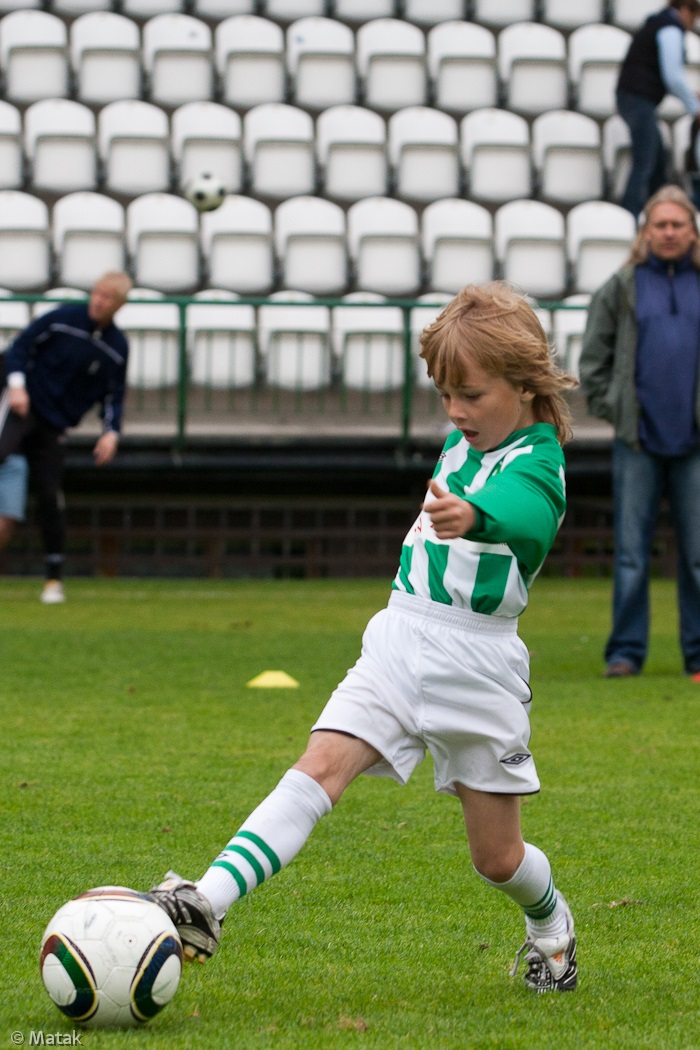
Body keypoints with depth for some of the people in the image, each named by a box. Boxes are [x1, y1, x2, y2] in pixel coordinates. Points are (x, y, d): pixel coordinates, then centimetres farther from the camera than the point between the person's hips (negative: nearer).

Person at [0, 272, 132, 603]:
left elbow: (114, 395, 11)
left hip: (54, 426, 3)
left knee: (50, 498, 0)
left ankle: (54, 578, 8)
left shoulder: (117, 347, 4)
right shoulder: (63, 318, -5)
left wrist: (111, 432, -5)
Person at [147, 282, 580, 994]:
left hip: (477, 668, -5)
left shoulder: (536, 466, -15)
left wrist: (471, 518, -61)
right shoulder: (461, 443, 9)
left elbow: (521, 516, -41)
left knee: (496, 857, 7)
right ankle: (207, 905, -34)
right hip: (397, 644, 5)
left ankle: (550, 922, 40)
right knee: (318, 769, -18)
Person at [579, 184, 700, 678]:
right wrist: (611, 409, 2)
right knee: (631, 552, 0)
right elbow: (594, 359, 10)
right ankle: (626, 651, 6)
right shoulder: (622, 287, 5)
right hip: (639, 440, -1)